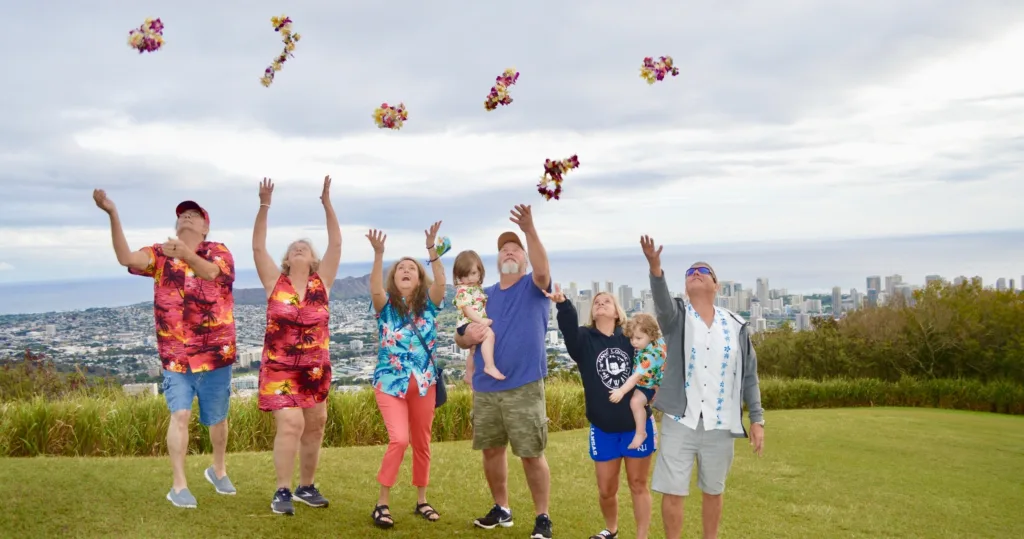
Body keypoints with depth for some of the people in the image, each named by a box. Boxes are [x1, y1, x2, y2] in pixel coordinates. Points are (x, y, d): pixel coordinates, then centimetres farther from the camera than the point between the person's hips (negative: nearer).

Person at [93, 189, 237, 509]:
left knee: (217, 418, 13)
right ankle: (178, 486, 3)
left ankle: (219, 470, 37)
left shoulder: (217, 251, -4)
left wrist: (187, 254, -48)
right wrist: (112, 214, -26)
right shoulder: (160, 255, 3)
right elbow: (126, 258, -15)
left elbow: (211, 272, -27)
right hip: (176, 355, 1)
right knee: (180, 415, -9)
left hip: (216, 353, -1)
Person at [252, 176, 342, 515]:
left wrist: (327, 204, -14)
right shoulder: (275, 281, -1)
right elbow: (258, 247, -9)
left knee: (314, 428, 10)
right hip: (279, 369, -3)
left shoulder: (322, 282, 1)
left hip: (316, 370, 3)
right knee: (290, 425, -15)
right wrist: (264, 206, -19)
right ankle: (282, 492, -3)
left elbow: (336, 245, -6)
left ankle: (306, 487, 26)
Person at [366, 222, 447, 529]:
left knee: (422, 443, 11)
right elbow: (375, 288, -23)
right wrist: (378, 254, -35)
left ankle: (421, 500, 27)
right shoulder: (386, 305, -2)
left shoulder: (428, 304, 3)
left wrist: (432, 249, -28)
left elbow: (441, 282, -16)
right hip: (391, 382, -3)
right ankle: (382, 503, -3)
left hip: (423, 383, 3)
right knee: (399, 439, -17)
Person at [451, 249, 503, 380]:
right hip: (467, 325, -10)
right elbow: (467, 309, -22)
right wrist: (481, 321, -29)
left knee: (475, 349, 26)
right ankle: (490, 366, -38)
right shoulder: (463, 291, -13)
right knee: (489, 333, -33)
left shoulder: (478, 288, 14)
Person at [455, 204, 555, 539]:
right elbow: (460, 339, 15)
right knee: (491, 450, 13)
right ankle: (501, 509, 31)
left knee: (532, 454, -1)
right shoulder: (485, 295, 12)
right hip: (485, 388, 5)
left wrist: (530, 230, -36)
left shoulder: (534, 288, 1)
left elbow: (543, 271, -24)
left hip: (524, 388, -4)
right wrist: (468, 337, -10)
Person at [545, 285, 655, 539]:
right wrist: (563, 304, -44)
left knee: (638, 485, 10)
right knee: (606, 489, 12)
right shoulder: (584, 339, -3)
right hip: (603, 428, 1)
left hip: (637, 425, -1)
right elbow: (569, 326, -24)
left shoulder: (631, 338, -2)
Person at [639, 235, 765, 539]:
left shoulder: (736, 326, 5)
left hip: (720, 425, 2)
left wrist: (757, 419, 3)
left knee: (713, 492, 14)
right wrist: (655, 267, -44)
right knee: (672, 492, 1)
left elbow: (749, 376, 8)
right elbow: (662, 300, -25)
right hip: (679, 422, -2)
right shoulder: (676, 317, -1)